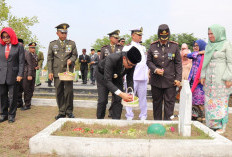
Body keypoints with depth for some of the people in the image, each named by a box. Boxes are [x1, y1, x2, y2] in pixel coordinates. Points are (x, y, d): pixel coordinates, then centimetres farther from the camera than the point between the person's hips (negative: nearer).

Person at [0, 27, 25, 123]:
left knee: (12, 96, 4)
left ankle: (11, 115, 14)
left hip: (13, 75, -3)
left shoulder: (19, 46, 1)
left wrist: (20, 75, -9)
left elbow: (21, 62, -2)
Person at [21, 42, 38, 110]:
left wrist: (37, 67, 1)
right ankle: (27, 104, 3)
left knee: (31, 90, 9)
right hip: (27, 74, -7)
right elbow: (30, 65, -16)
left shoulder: (35, 55, 14)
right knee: (26, 89, -3)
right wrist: (29, 75, -19)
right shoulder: (28, 53, -9)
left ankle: (27, 104, 16)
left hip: (32, 74, 7)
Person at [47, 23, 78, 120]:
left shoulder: (72, 43, 9)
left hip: (68, 71, -1)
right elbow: (49, 59, 8)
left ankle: (69, 111, 11)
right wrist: (50, 72, 0)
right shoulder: (52, 44, 9)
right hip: (57, 72, 1)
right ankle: (62, 112, 13)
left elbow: (75, 55, 13)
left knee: (69, 91, -4)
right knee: (59, 92, 3)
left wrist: (71, 60, -10)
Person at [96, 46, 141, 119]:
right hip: (103, 76, -4)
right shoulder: (111, 59, -42)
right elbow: (107, 81, -42)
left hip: (117, 77, 4)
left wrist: (130, 94, -27)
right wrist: (121, 94, -52)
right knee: (103, 100, -7)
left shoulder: (132, 63, -27)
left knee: (118, 100, -6)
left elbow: (130, 79, -13)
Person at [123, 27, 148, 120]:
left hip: (143, 77, 5)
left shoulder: (143, 48, 18)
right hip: (132, 77, -4)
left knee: (142, 97, 9)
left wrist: (148, 73, 15)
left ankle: (143, 116, 18)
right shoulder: (127, 47, 3)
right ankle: (129, 116, 11)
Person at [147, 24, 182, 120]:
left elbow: (178, 64, 2)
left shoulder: (174, 46, 1)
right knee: (157, 102, 12)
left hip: (170, 80, -1)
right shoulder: (153, 46, 2)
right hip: (156, 80, 1)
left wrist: (178, 78, -5)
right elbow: (149, 61, 6)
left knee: (169, 102, 0)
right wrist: (155, 69, -13)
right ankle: (157, 122, 25)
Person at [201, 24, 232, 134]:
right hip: (209, 78, 6)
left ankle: (221, 126, 8)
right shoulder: (208, 46, 14)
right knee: (209, 101, 6)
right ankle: (211, 125, 15)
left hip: (221, 78, -5)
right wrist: (203, 76, 10)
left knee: (221, 102, -2)